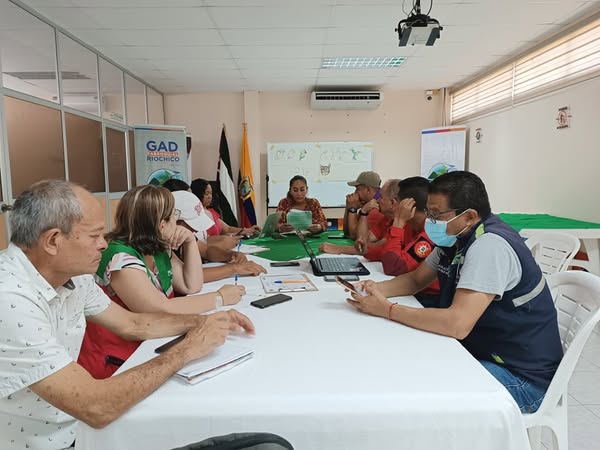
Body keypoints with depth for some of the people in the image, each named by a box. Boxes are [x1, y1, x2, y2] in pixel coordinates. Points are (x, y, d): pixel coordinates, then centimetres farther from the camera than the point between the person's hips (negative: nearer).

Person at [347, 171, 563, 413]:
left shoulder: (489, 246, -27)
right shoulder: (456, 237, 1)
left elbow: (457, 324, -35)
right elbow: (415, 279, 11)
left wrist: (387, 309, -26)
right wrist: (377, 289, -9)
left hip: (520, 375, -8)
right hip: (479, 350, 8)